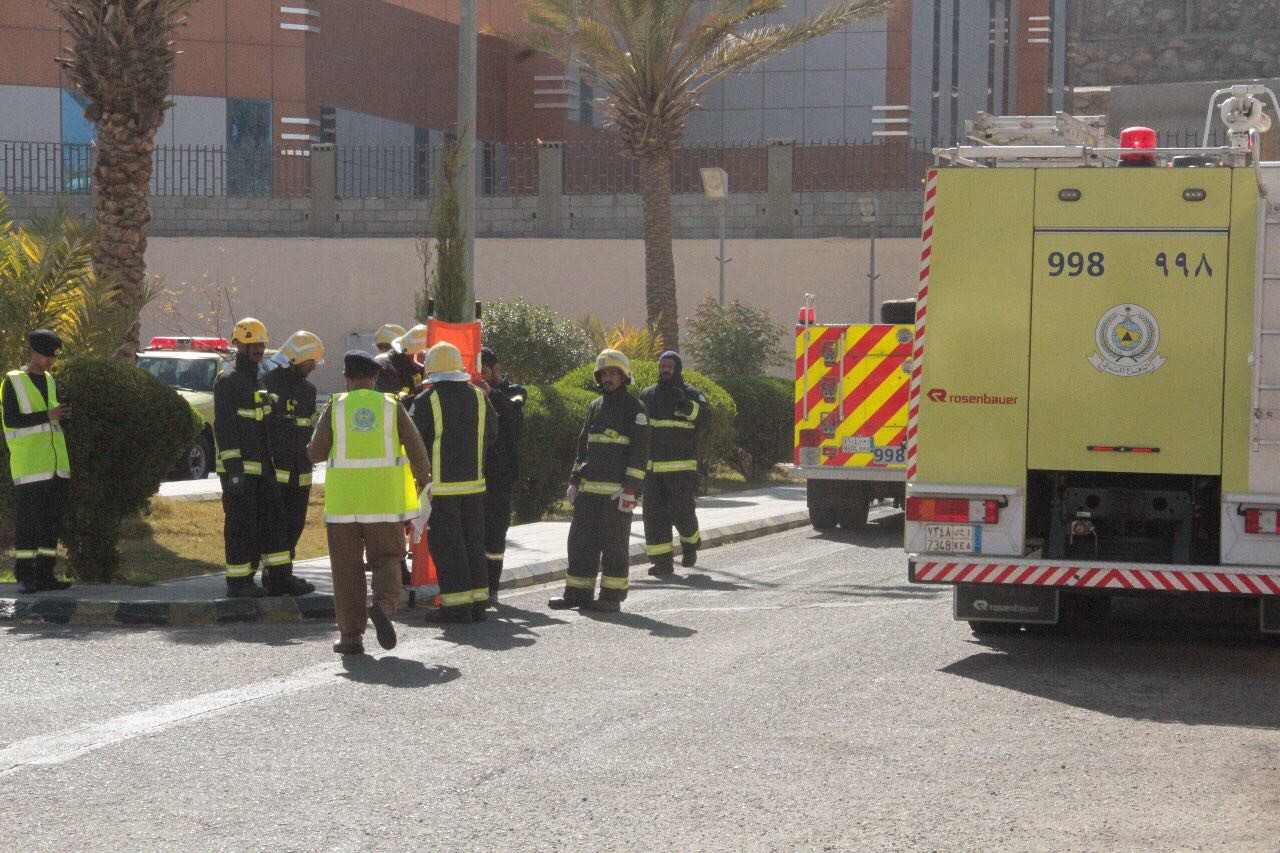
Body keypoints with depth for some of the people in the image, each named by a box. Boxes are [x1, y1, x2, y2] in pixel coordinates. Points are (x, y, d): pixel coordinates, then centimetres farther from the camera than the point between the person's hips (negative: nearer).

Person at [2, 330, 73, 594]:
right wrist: (47, 415, -19)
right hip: (29, 467, -7)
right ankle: (24, 575, -1)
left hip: (56, 465, 7)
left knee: (53, 521, 6)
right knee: (27, 521, -5)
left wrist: (63, 414, 1)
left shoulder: (50, 381, 17)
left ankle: (45, 574, 11)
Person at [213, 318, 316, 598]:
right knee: (241, 524, -3)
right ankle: (239, 582, 5)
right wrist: (234, 467, -23)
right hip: (238, 468, -9)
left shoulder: (258, 382, 19)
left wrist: (269, 462, 22)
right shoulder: (228, 381, -11)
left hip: (262, 467, 9)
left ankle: (279, 577, 9)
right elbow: (224, 427, -17)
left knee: (272, 520, 6)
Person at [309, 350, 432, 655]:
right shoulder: (391, 406, 2)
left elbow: (316, 454, 0)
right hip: (385, 500, 0)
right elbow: (416, 449, -2)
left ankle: (351, 635, 8)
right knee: (386, 559, 11)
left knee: (347, 567, 8)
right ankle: (384, 604, -19)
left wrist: (320, 430, 20)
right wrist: (424, 482, 11)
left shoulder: (335, 407, 0)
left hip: (343, 500, 0)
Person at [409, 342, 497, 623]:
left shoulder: (426, 400, -9)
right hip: (473, 481, 5)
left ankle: (457, 605, -3)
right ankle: (478, 601, 14)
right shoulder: (479, 397, 5)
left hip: (441, 484, -5)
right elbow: (491, 436, 13)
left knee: (445, 545, 0)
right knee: (473, 542, 13)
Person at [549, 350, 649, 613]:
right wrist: (574, 481, 15)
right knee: (581, 540, 6)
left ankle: (612, 597, 4)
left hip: (617, 490, -7)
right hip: (590, 488, 7)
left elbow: (640, 451, -10)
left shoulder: (634, 408, -4)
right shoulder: (595, 406, 17)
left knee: (614, 543, -2)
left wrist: (630, 488, -17)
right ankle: (577, 593, 11)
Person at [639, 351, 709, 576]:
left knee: (681, 511, -7)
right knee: (654, 513, -1)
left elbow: (704, 414, -17)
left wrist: (684, 403, -32)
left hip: (681, 467, -4)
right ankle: (662, 561, 3)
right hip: (652, 465, 4)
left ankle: (690, 542, 24)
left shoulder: (690, 394, 2)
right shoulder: (647, 395, 14)